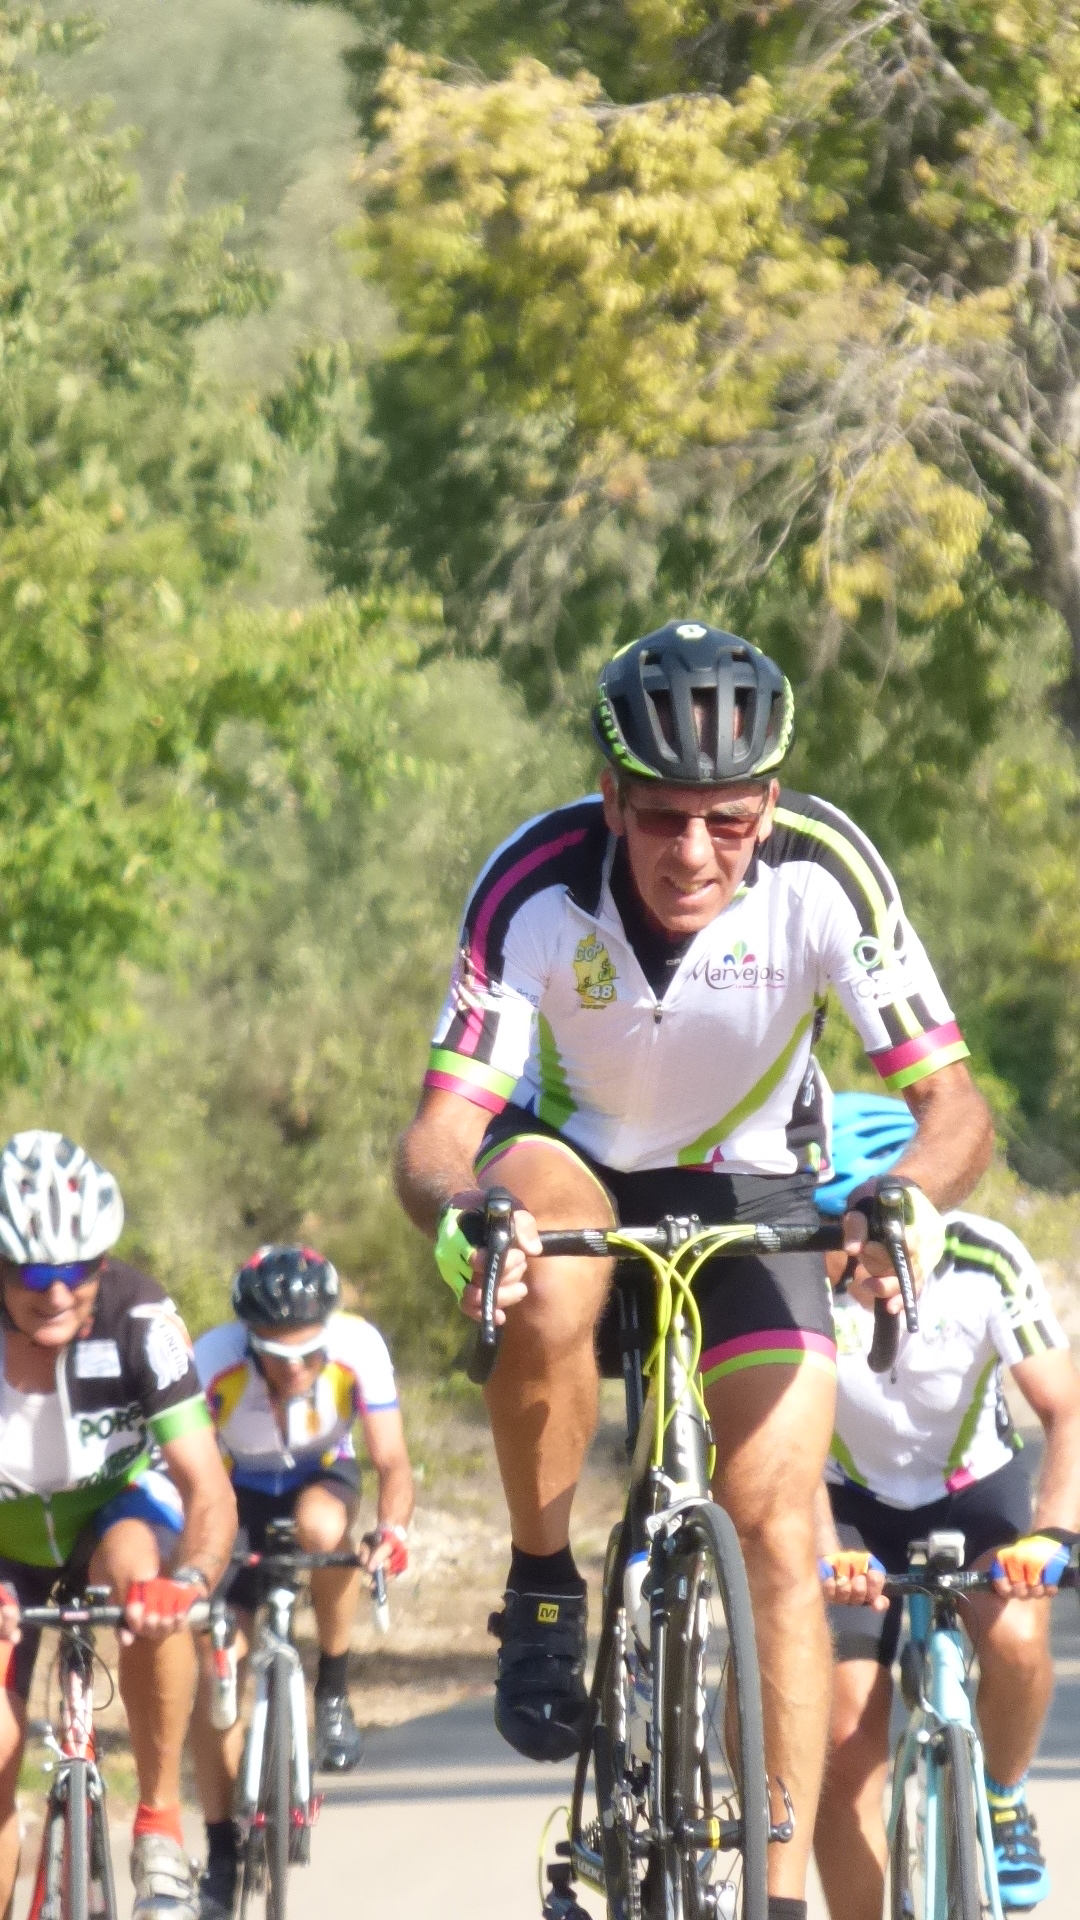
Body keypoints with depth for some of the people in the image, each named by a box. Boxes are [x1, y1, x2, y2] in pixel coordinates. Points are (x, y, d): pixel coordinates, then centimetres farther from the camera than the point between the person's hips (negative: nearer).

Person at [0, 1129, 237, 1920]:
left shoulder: (139, 1317, -31)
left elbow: (209, 1489, -32)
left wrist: (187, 1581, -54)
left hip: (117, 1504, -1)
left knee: (141, 1574, -37)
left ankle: (161, 1823, -21)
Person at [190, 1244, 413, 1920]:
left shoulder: (358, 1346, -31)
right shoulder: (215, 1360, -33)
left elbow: (393, 1464, -30)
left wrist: (393, 1528, -49)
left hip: (322, 1476, 0)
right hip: (239, 1491, 0)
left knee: (321, 1526, -37)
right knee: (215, 1666, -14)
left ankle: (334, 1691, -14)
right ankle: (221, 1852, 0)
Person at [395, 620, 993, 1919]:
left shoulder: (822, 873, -28)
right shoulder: (537, 888, -29)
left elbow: (953, 1100, -28)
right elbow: (438, 1131, -31)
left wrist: (915, 1191, -52)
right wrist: (457, 1214, -55)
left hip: (747, 1189, 1)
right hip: (578, 1165, -1)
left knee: (780, 1523, -15)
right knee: (545, 1276, -38)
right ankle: (542, 1595, -16)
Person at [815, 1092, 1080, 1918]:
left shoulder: (985, 1262, -27)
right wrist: (827, 1554, -49)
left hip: (973, 1489, -1)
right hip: (857, 1505, 1)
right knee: (848, 1742, -11)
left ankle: (1003, 1803, -3)